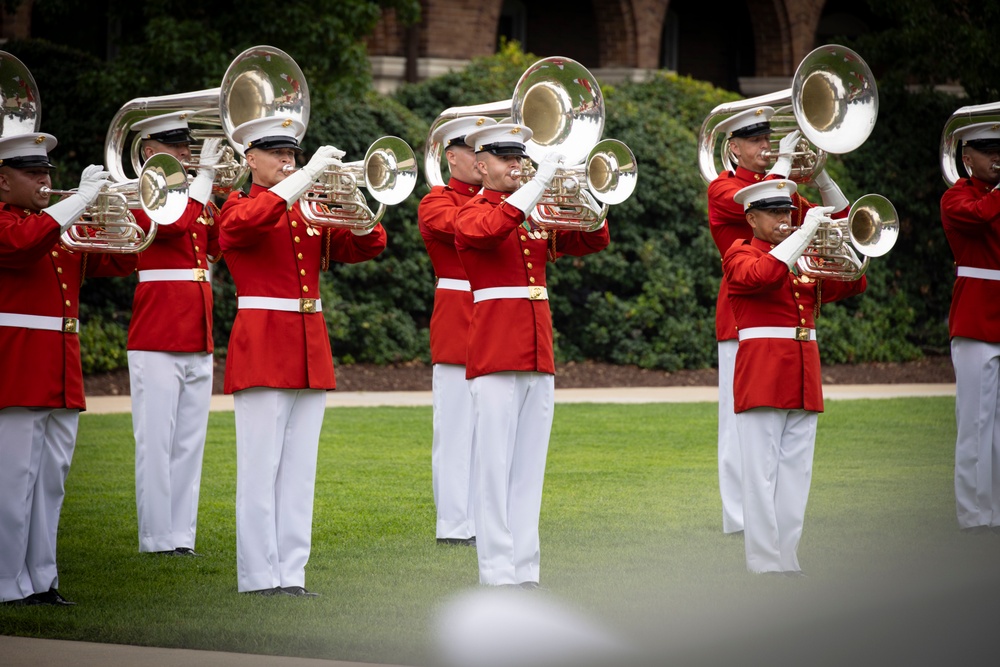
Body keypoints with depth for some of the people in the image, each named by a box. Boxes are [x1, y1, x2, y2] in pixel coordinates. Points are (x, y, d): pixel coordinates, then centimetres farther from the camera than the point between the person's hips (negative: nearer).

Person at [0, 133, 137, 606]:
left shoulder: (66, 229, 21)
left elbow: (119, 261, 21)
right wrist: (84, 197, -20)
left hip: (61, 379, 8)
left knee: (50, 481, 8)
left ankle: (41, 580, 12)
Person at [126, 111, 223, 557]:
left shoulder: (195, 198, 18)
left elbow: (220, 244, 11)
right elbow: (172, 224, -22)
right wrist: (205, 175, -14)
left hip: (198, 337, 7)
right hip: (157, 338, -7)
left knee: (190, 441, 7)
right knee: (156, 441, -5)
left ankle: (182, 533, 11)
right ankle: (157, 538, -3)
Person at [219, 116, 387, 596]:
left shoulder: (312, 212, 17)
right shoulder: (238, 209, 0)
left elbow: (367, 245, 11)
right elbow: (249, 221, -25)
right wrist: (310, 174, -25)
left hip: (310, 353, 6)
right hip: (261, 350, -6)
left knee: (300, 468, 5)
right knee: (260, 467, -6)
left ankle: (290, 573, 7)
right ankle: (258, 576, -3)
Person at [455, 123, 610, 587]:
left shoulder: (537, 217, 18)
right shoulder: (472, 213, -1)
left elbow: (594, 241, 17)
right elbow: (489, 230, -25)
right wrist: (539, 183, -24)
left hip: (539, 357, 6)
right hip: (495, 355, -6)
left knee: (529, 467, 6)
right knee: (494, 466, -6)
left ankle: (525, 571, 9)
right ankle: (497, 574, -5)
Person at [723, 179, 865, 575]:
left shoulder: (806, 260, 20)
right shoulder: (740, 255, 0)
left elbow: (852, 284, 16)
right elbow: (763, 275, -22)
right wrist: (805, 232, -19)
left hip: (803, 383, 6)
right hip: (762, 376, -6)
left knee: (795, 477, 5)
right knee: (761, 476, -7)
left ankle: (788, 564, 7)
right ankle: (763, 566, -8)